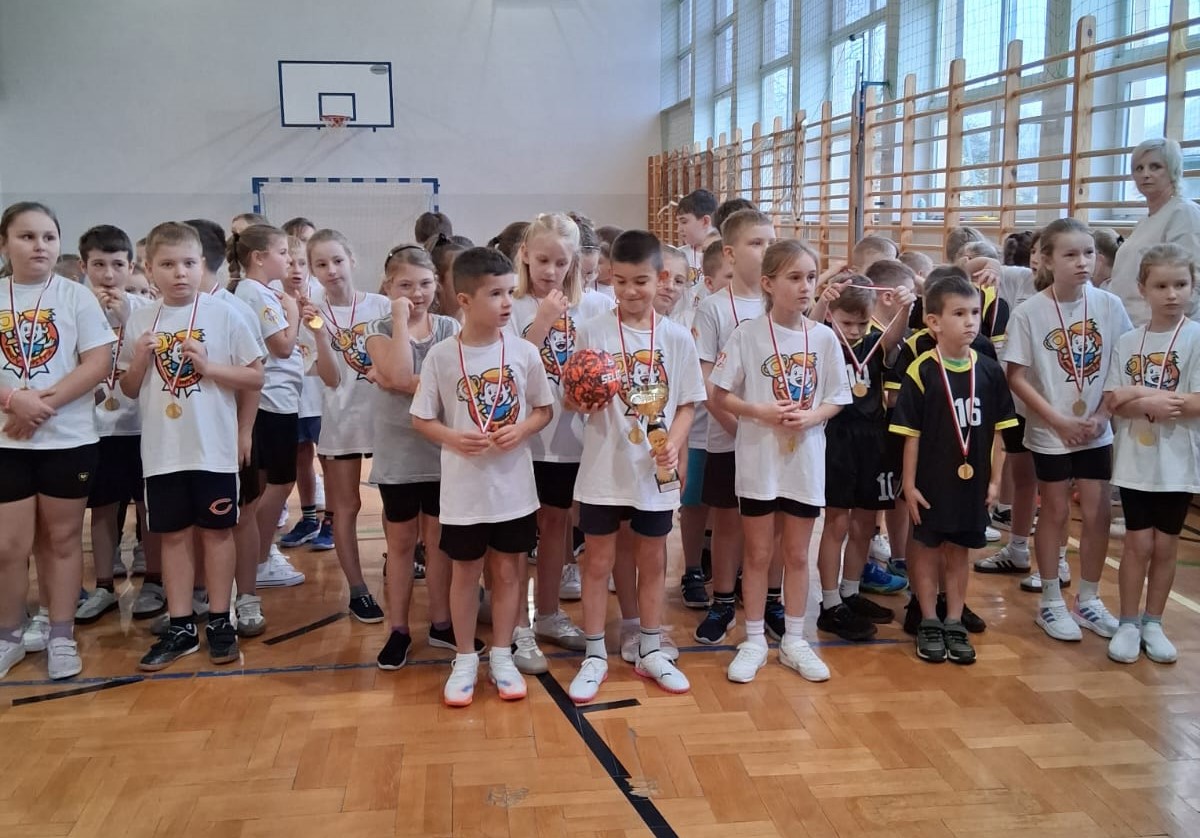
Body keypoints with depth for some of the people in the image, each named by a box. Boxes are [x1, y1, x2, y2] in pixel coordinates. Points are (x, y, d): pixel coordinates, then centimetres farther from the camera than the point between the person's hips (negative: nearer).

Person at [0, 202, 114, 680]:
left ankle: (60, 636, 19)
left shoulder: (76, 296, -1)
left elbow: (98, 363, -8)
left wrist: (44, 404, -16)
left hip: (69, 438, -1)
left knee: (62, 538, 9)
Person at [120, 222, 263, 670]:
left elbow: (255, 377, -2)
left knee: (216, 531, 8)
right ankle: (180, 627, 19)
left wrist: (208, 366, -15)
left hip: (214, 447, -3)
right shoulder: (140, 319, 4)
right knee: (173, 535, 9)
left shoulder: (224, 315, -5)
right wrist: (139, 361, -9)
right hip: (162, 450, 3)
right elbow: (129, 389, 11)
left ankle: (220, 622, 19)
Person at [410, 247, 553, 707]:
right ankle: (465, 660, 28)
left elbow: (545, 409, 6)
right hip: (463, 487, -1)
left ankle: (501, 657, 28)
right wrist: (453, 438, -19)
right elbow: (421, 418, -1)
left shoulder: (524, 352, -5)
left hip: (513, 484, 1)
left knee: (507, 570, 12)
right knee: (465, 572, 12)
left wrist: (521, 430, -14)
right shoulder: (441, 356, -9)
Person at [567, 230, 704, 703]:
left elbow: (685, 404, 2)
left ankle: (650, 652, 29)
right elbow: (572, 402, -3)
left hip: (655, 471, 2)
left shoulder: (676, 337, -1)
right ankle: (595, 656, 22)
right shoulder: (593, 332, -5)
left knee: (652, 561, 14)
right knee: (598, 562, 9)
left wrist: (674, 442, -15)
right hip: (603, 469, -1)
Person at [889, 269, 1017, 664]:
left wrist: (994, 479, 4)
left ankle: (954, 623, 26)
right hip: (931, 482, -3)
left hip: (972, 482, 3)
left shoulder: (989, 371, -2)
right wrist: (909, 484, -10)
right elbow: (911, 435, -10)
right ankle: (929, 623, 23)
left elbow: (997, 431, 5)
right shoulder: (921, 371, -13)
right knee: (927, 550, 10)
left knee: (958, 551, 14)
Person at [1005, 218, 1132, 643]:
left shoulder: (1109, 305, -6)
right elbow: (1016, 377, -11)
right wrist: (1059, 421, -13)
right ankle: (1051, 603, 22)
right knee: (1055, 513, 8)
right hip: (1050, 432, -3)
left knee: (1098, 513, 7)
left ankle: (1088, 600, 25)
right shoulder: (1029, 311, -13)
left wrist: (1102, 416, -10)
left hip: (1096, 431, 3)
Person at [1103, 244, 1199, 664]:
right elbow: (1113, 403, 0)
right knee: (1139, 543, 5)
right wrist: (1153, 404, -18)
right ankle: (1128, 624, 18)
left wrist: (1138, 396, -16)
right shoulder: (1128, 342, 2)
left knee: (1164, 545, 10)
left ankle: (1153, 623, 24)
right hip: (1135, 459, 1)